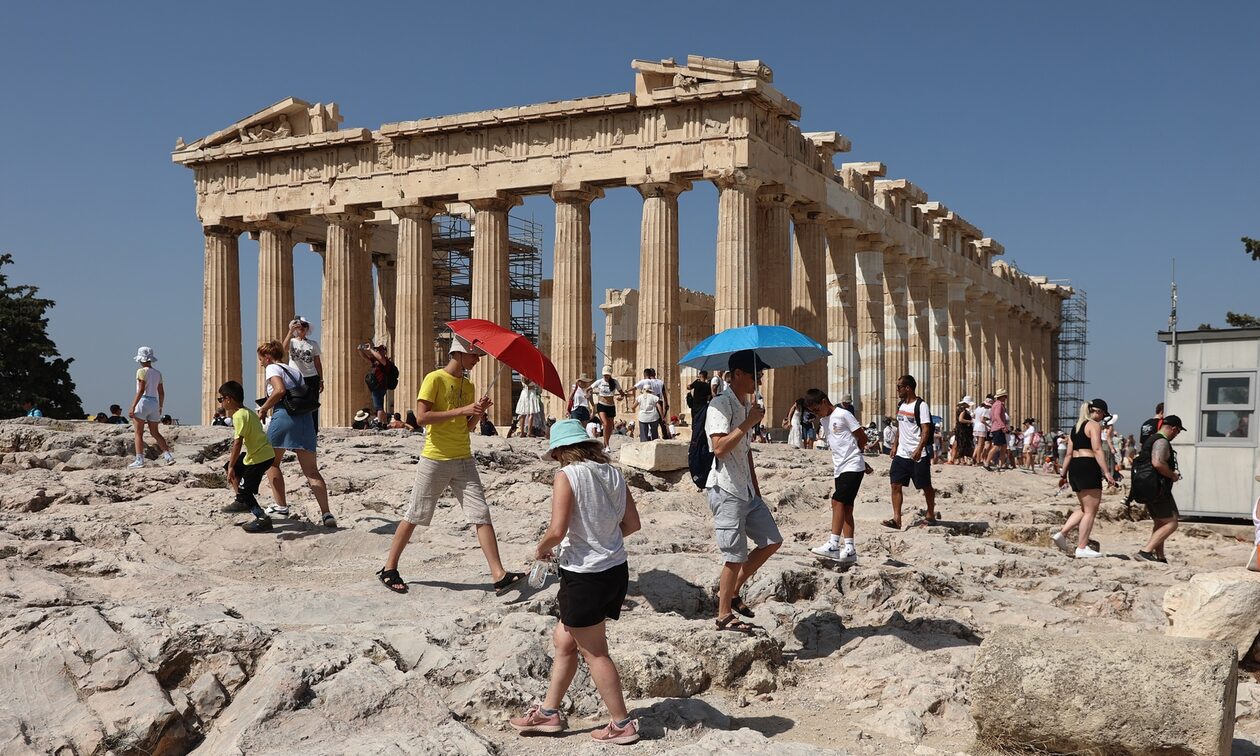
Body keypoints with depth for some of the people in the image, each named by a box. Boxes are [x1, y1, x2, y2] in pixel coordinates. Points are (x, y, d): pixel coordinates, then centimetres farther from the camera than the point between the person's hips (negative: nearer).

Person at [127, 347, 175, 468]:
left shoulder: (142, 371, -9)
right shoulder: (158, 373, 11)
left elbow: (141, 391, -17)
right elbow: (161, 393, 13)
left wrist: (133, 407, -16)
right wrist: (160, 407, 23)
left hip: (143, 402, -7)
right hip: (154, 403, 7)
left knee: (138, 433, 0)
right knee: (155, 433, 13)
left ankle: (139, 460, -4)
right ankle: (168, 455, 2)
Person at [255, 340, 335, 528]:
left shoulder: (272, 368, 5)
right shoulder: (294, 371, 27)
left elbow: (280, 391, -14)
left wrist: (263, 408, -2)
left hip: (284, 415, -6)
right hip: (305, 418, 6)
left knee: (271, 462, 16)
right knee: (311, 470, 1)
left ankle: (281, 507, 9)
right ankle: (326, 514, -11)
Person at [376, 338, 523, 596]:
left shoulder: (468, 386, 14)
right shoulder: (435, 379, -8)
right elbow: (422, 416, -18)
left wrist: (479, 413, -5)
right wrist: (462, 410, -20)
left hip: (464, 460, 6)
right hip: (435, 460, -6)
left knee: (482, 515, -5)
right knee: (415, 516, 4)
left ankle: (499, 576, -8)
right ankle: (389, 569, 21)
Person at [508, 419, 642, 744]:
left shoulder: (567, 476, -15)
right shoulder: (613, 474, 4)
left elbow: (557, 530, -21)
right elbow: (632, 523, 8)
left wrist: (541, 547, -1)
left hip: (585, 576, -8)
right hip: (616, 570, 8)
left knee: (594, 653, 8)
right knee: (564, 640, 21)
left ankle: (622, 724, 17)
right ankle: (549, 712, 30)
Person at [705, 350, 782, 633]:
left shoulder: (746, 404, 14)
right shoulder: (720, 405, -14)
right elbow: (720, 447, -26)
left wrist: (756, 490, 20)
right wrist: (749, 423, -23)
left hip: (746, 490, 9)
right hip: (725, 490, -9)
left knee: (772, 541, 11)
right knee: (736, 556, -4)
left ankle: (732, 591, 21)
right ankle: (724, 615, 10)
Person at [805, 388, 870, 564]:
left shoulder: (843, 415, -7)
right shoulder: (825, 423, 18)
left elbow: (862, 438, -6)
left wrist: (852, 454, 11)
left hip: (852, 467, -8)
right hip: (840, 469, 8)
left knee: (837, 502, -16)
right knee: (845, 507, 5)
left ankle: (833, 544, -19)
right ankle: (849, 549, 6)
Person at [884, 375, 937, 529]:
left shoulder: (921, 405, -13)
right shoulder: (901, 404, 11)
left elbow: (926, 430, -18)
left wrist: (919, 449, -27)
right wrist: (895, 445, 16)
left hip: (918, 455, -7)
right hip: (901, 453, 7)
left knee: (926, 486, 7)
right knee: (896, 485, -2)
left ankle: (931, 515, 24)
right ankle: (896, 519, -3)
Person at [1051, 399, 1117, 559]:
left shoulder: (1076, 426, 19)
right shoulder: (1094, 425, -6)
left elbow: (1069, 453, 18)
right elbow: (1097, 450, -16)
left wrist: (1063, 474, 20)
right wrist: (1107, 473, -20)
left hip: (1074, 467, 9)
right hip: (1088, 467, -9)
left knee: (1085, 509, 17)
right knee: (1090, 511, -3)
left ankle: (1061, 533, 5)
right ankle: (1082, 548, -5)